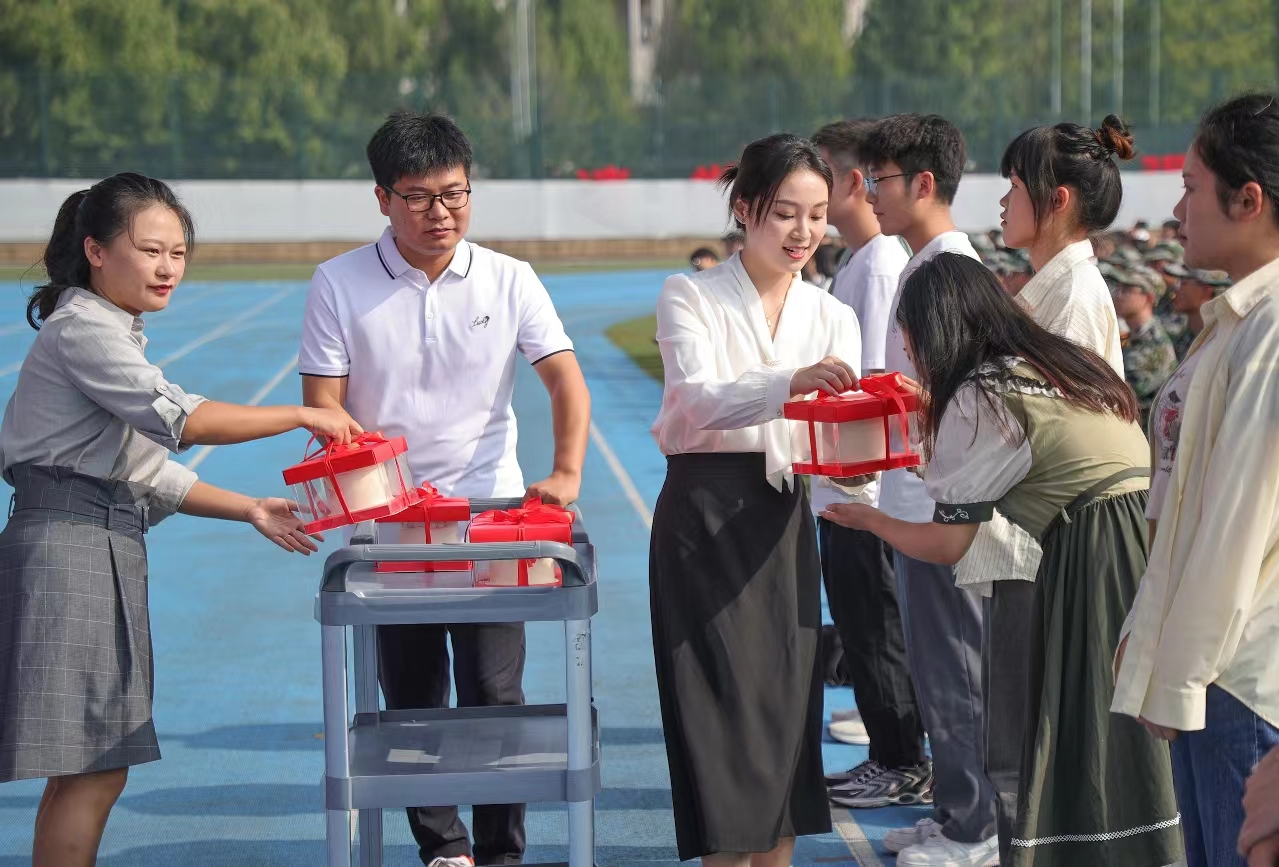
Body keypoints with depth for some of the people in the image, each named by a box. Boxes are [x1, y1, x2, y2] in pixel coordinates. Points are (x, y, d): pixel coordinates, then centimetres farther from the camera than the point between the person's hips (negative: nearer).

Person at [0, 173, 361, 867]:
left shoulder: (113, 335, 21)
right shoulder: (82, 328, -10)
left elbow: (150, 473, 22)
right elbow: (179, 418, -22)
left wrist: (251, 511, 14)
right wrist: (301, 415, -16)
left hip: (105, 546, 10)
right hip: (67, 542, -10)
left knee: (89, 770, 10)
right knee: (92, 771, -9)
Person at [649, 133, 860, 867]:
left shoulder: (832, 318, 10)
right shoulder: (691, 298, -2)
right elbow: (701, 399, -20)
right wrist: (791, 382, -37)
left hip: (782, 522, 4)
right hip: (702, 518, -4)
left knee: (785, 705, 4)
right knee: (718, 704, -5)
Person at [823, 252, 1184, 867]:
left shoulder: (978, 400, -7)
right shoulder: (1058, 363, 16)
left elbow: (945, 546, -3)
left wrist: (868, 520, 14)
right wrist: (937, 418, 40)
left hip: (1092, 564, -8)